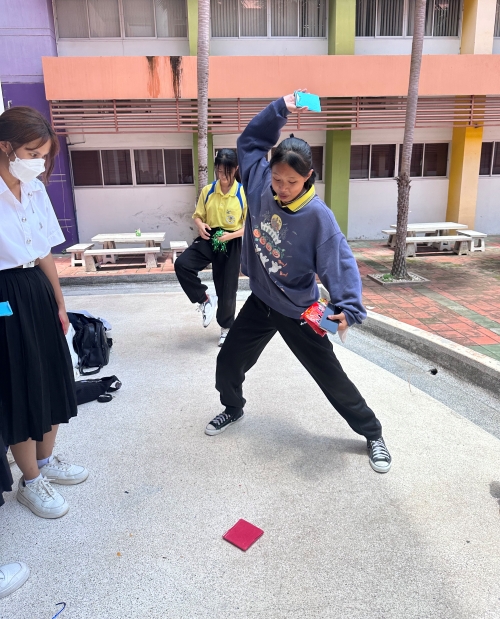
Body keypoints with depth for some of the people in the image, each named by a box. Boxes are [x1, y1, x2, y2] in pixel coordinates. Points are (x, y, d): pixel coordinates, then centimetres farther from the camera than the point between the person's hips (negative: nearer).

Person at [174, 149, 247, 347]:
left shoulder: (244, 194, -9)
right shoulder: (207, 191, 0)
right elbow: (198, 215, 10)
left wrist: (232, 234, -22)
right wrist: (200, 225, -14)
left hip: (231, 244, -2)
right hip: (209, 239, 3)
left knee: (227, 289, 5)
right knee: (182, 264, -23)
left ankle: (226, 328, 30)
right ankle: (206, 300, -3)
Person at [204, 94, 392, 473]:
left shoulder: (317, 215, -25)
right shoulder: (260, 184, -11)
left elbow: (339, 260, -24)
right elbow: (251, 139, 4)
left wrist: (349, 307, -36)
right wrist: (280, 109, -8)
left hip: (298, 311, -4)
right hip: (259, 302, 5)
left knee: (332, 377, 4)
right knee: (229, 363, 14)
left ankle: (373, 434, 24)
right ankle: (233, 409, 45)